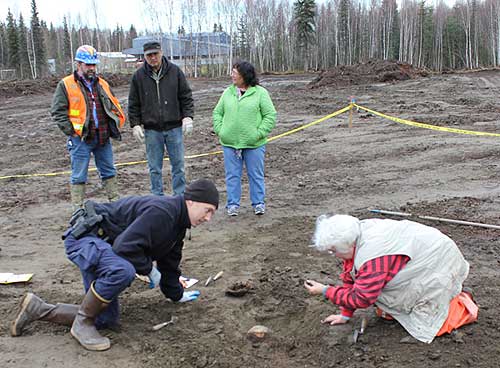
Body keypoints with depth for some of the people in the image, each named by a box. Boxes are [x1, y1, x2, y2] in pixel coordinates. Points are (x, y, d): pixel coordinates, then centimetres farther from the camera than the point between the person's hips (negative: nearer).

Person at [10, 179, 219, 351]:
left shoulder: (177, 221, 9)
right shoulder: (161, 211, -25)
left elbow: (169, 262, 21)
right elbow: (126, 246, -32)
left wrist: (177, 295, 27)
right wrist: (150, 270, -16)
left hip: (103, 246, 10)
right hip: (85, 237, -10)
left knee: (107, 320, 4)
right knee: (123, 271, -41)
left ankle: (37, 309, 15)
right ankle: (82, 323, -18)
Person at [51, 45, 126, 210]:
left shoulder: (102, 84, 14)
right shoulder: (66, 85, -2)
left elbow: (114, 106, 21)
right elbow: (57, 111, -6)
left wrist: (115, 126, 8)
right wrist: (71, 131, -12)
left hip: (103, 137, 5)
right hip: (81, 139, -5)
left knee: (109, 172, 13)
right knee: (79, 176, 2)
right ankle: (78, 209, 9)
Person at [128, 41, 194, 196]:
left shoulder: (175, 71, 1)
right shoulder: (139, 76, 2)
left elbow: (186, 96, 4)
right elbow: (133, 103, 6)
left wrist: (187, 116, -6)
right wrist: (135, 124, 0)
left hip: (174, 127, 0)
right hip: (152, 129, 1)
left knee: (178, 165, 5)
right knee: (155, 168, 8)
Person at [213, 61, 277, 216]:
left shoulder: (260, 93, -3)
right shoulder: (228, 92, 8)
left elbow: (270, 115, -4)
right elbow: (217, 113, 14)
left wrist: (259, 133, -12)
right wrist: (220, 130, 0)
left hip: (254, 144, -3)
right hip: (230, 143, 3)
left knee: (256, 174, 7)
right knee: (232, 175, 8)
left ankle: (258, 203, 21)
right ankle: (233, 203, 20)